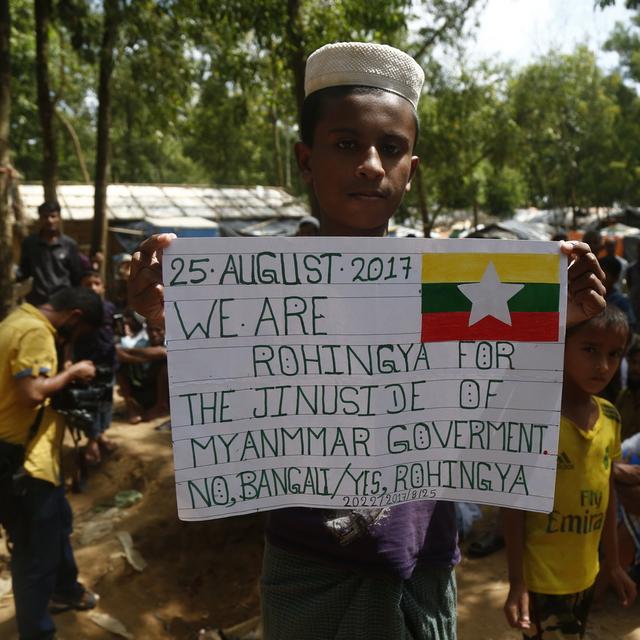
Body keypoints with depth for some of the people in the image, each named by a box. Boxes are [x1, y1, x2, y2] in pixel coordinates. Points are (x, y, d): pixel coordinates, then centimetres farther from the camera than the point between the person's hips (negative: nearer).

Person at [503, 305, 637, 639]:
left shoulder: (610, 417, 0)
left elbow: (608, 491, 10)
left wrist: (612, 562, 16)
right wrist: (516, 583, -13)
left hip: (585, 573, 6)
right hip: (543, 577, -6)